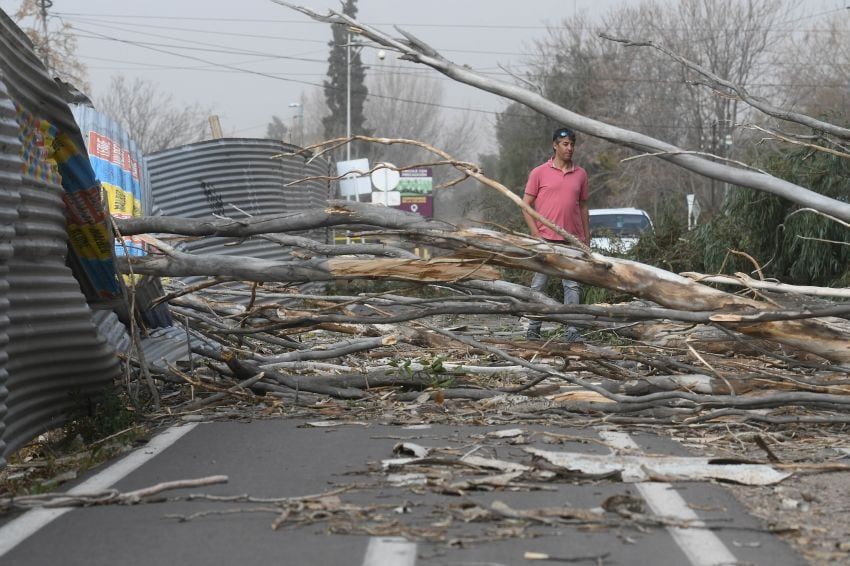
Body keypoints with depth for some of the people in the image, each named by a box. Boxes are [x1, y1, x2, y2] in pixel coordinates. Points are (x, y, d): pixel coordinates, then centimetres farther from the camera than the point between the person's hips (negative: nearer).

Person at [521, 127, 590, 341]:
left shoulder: (580, 174, 10)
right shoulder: (539, 173, 1)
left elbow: (583, 207, 16)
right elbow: (526, 204, 1)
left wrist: (586, 237, 11)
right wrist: (535, 233, -9)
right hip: (545, 239, -3)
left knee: (573, 285, -1)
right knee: (539, 284, 2)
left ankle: (572, 330, 0)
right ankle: (534, 328, 9)